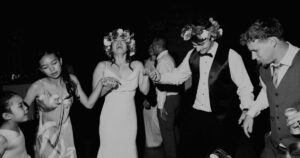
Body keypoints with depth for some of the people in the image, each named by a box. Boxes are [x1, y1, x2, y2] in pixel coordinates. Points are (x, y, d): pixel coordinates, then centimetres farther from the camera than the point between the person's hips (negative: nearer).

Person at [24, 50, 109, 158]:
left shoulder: (71, 80, -7)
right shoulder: (37, 87, -17)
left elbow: (88, 104, -6)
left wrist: (101, 83, -15)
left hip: (66, 135, 3)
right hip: (46, 137, -3)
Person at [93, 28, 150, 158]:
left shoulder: (137, 65, 4)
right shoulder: (103, 66, 0)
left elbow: (145, 91, 4)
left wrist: (146, 75, -9)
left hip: (129, 118, 2)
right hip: (110, 118, -1)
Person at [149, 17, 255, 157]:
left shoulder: (231, 56, -12)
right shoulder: (192, 54, 2)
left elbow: (244, 86, -8)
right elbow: (178, 75, 11)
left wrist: (246, 110, -22)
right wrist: (159, 77, -6)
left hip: (220, 118, -4)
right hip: (193, 115, 4)